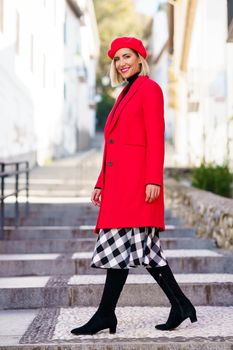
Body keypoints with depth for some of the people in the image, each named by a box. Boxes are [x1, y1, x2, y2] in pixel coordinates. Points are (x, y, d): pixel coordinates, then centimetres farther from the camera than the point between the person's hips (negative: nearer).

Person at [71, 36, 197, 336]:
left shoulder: (149, 88, -1)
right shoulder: (125, 95, 24)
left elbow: (156, 137, -11)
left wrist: (153, 179, -19)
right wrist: (101, 184, 18)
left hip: (136, 179, -9)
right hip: (119, 180, 9)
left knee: (120, 244, -9)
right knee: (140, 245, 6)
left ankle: (106, 314, -2)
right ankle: (180, 305, 12)